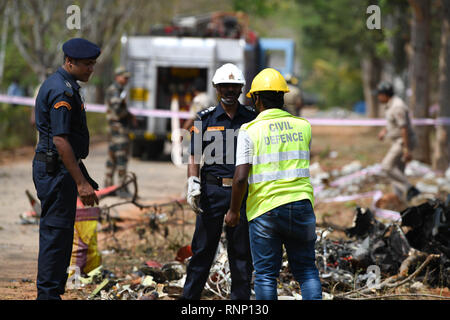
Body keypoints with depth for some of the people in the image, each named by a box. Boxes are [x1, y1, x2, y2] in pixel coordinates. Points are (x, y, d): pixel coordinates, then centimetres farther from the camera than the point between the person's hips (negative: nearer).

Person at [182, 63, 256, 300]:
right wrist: (193, 185, -9)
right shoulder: (205, 119, 6)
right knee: (203, 248, 1)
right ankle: (189, 297, 7)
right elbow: (194, 157, 4)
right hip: (212, 190, -1)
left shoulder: (252, 119, 8)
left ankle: (240, 298, 12)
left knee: (241, 251, 5)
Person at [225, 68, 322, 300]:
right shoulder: (303, 126, 6)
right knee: (306, 270, 11)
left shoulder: (250, 131, -6)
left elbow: (240, 177, -12)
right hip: (301, 206, 3)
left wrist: (233, 211, 0)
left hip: (264, 209, -3)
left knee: (265, 274, 5)